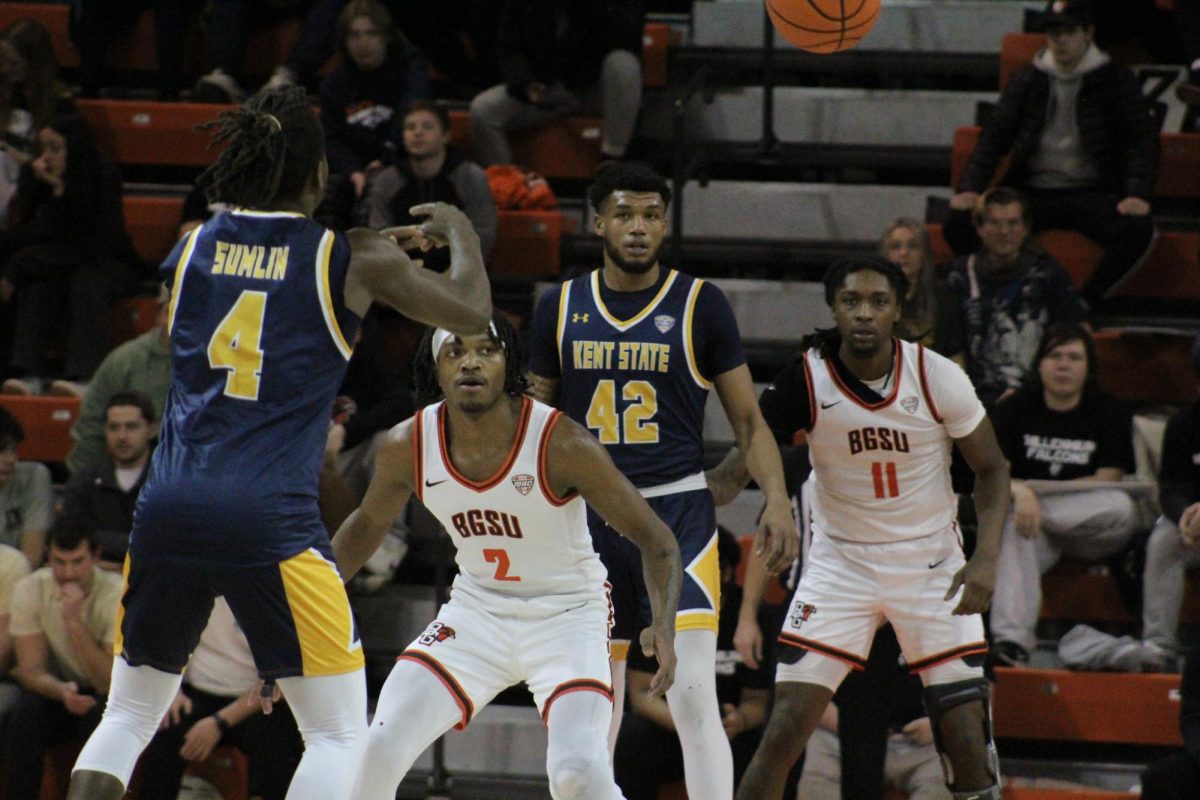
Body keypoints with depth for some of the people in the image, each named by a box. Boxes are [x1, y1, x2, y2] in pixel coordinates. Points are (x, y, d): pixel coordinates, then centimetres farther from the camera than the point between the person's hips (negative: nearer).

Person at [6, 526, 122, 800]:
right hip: (56, 688, 2)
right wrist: (62, 690, -36)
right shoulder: (29, 590, -13)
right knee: (26, 713, -30)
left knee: (101, 716, -35)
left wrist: (74, 621, -34)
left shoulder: (119, 594, -20)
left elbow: (110, 683, -25)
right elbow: (31, 670, -13)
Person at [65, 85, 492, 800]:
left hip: (168, 508, 4)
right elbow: (472, 312, 11)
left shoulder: (193, 246, 12)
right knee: (341, 734, 5)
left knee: (129, 714, 19)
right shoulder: (353, 261, 0)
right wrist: (460, 233, 29)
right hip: (270, 520, -4)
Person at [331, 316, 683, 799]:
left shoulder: (562, 444, -23)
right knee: (378, 751, -10)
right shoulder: (408, 446, -12)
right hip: (476, 610, 4)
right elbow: (367, 526, 10)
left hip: (567, 614, -4)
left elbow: (655, 539, -16)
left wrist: (664, 626, -33)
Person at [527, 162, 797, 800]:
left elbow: (748, 419, 1)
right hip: (588, 515, 3)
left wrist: (777, 498, -13)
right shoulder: (561, 308, 7)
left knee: (694, 696, -14)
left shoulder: (699, 304, -1)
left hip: (678, 512, -3)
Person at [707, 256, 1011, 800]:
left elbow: (991, 469, -1)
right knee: (785, 730, -9)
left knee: (967, 738, -6)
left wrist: (986, 557, -16)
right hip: (840, 563, 0)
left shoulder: (938, 378, -13)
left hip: (932, 561, 0)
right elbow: (739, 465, -12)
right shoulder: (806, 380, -14)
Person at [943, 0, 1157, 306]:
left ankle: (1086, 300, -20)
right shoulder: (1027, 80, 13)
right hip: (1032, 192, 2)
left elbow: (1142, 140, 1)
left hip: (1091, 192, -2)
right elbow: (995, 136, 10)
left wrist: (1137, 194, -16)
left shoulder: (1117, 80, 6)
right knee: (959, 223, -23)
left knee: (1137, 229, -35)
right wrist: (970, 187, -7)